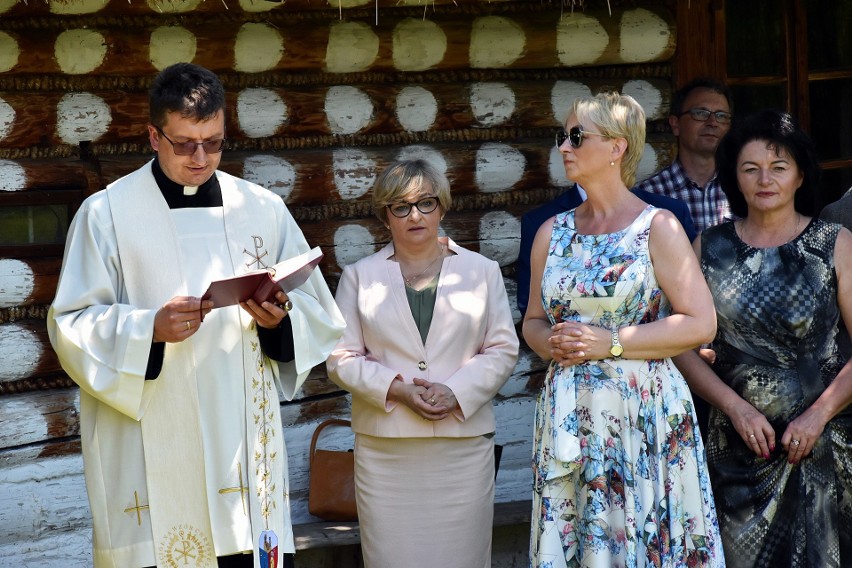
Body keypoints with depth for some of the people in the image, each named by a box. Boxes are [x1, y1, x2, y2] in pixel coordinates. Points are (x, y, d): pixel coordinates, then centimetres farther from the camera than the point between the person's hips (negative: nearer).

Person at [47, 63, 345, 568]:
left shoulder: (264, 210, 9)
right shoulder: (107, 213, 0)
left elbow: (318, 314, 11)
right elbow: (72, 325, -3)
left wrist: (279, 318, -10)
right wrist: (150, 327, -19)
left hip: (245, 442, 3)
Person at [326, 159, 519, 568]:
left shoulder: (482, 271, 11)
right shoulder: (359, 276, 9)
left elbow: (503, 350, 6)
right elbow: (342, 358, 4)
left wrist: (456, 392, -10)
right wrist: (396, 389, -12)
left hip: (463, 442, 1)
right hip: (385, 446, 0)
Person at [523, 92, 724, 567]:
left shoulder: (657, 228, -4)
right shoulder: (553, 233, 11)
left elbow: (701, 323, -10)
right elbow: (534, 320, 19)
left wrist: (610, 343, -14)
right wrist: (551, 342, -4)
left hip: (642, 411, -4)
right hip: (568, 416, 5)